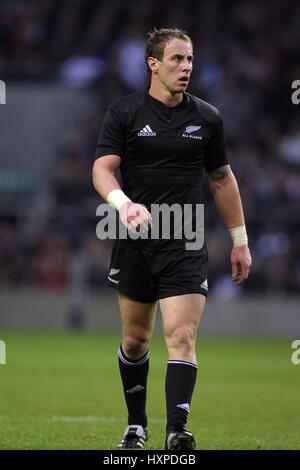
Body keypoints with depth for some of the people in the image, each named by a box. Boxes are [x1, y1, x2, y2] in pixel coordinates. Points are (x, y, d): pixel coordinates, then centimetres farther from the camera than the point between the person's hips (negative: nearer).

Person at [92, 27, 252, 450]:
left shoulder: (207, 118, 6)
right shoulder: (124, 112, 0)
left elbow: (222, 179, 16)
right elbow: (103, 168, -8)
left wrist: (239, 240, 15)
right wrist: (124, 204, -29)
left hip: (186, 246, 0)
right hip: (135, 242, 0)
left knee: (182, 336, -15)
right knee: (135, 340, 10)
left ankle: (176, 431, -22)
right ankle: (136, 424, 29)